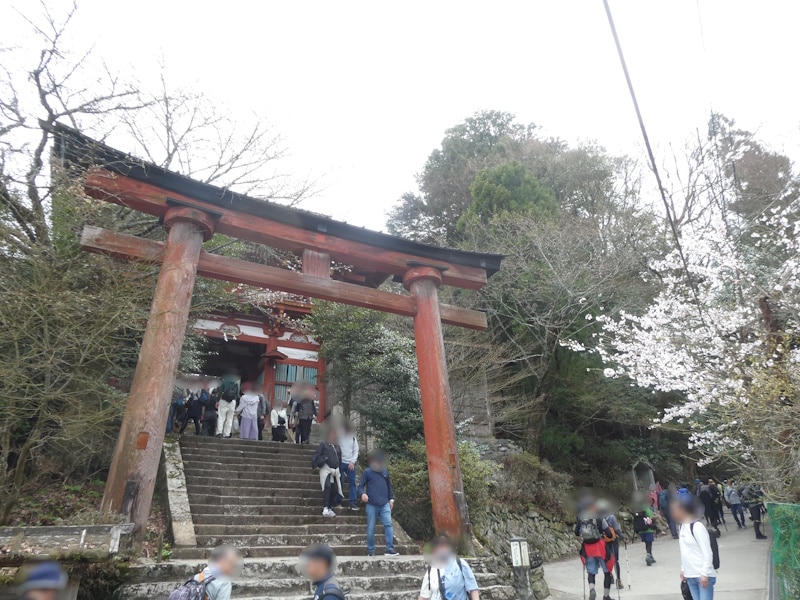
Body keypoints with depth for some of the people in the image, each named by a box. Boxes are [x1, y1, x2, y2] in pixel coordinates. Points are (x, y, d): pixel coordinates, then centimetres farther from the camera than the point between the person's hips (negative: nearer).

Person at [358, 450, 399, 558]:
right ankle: (371, 551, 19)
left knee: (388, 524, -11)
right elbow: (360, 486, -2)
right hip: (371, 505, -2)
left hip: (385, 504, 2)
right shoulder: (367, 472, -1)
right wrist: (362, 493, -22)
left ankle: (390, 549, -9)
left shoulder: (385, 471, 10)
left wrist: (391, 499, 14)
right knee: (371, 529, 6)